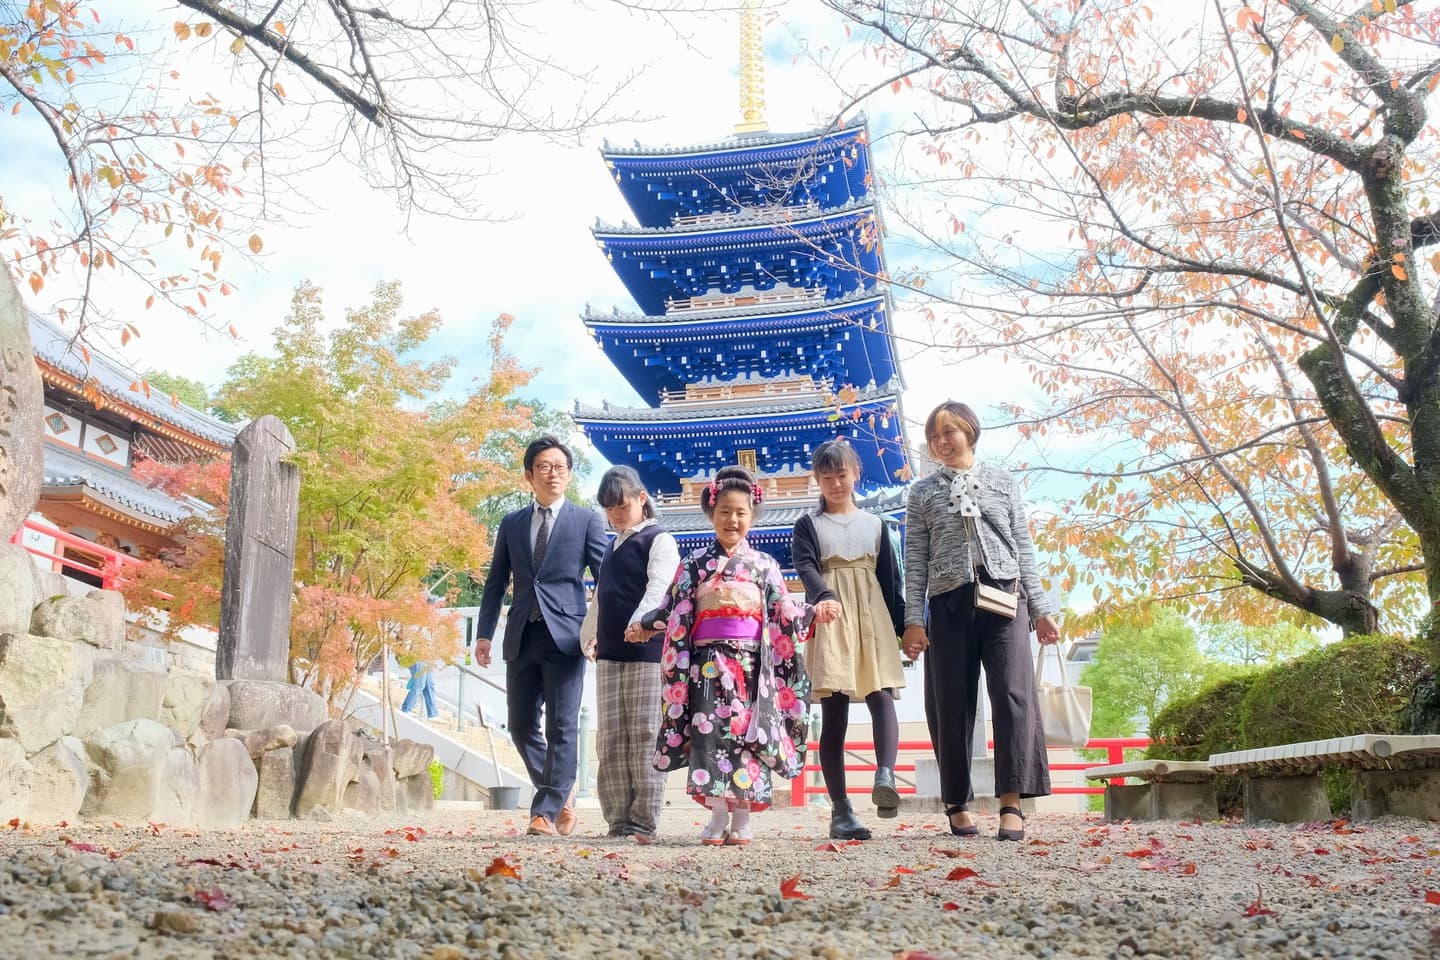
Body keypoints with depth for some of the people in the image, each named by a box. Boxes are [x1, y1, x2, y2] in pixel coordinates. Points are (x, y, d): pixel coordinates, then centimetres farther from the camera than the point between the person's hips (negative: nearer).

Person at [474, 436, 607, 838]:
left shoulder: (587, 520, 5)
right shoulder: (511, 524, 14)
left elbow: (605, 578, 1)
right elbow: (496, 583, 15)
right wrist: (484, 633, 7)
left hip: (565, 637, -4)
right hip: (521, 638, 4)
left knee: (561, 727, -5)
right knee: (521, 725, 6)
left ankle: (545, 812, 1)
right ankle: (561, 797, 24)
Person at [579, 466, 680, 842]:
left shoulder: (658, 539, -2)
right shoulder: (613, 546, 22)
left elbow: (660, 587, -18)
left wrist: (643, 621, -34)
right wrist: (590, 634, 27)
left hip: (647, 650, -7)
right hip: (610, 652, 8)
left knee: (645, 736, -6)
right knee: (610, 739, 5)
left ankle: (644, 821, -1)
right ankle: (618, 820, 11)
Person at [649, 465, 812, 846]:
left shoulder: (764, 564, 10)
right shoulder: (695, 563, 9)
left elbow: (784, 613, 7)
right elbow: (675, 611, 7)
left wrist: (815, 612, -7)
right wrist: (645, 624, -6)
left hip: (752, 662, 0)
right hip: (709, 661, 0)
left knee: (748, 734, -2)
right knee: (710, 733, -8)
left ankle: (742, 820, 5)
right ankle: (717, 817, -2)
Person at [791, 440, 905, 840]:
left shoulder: (875, 524, 17)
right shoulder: (808, 525, 9)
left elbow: (891, 578, 16)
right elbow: (805, 567, -9)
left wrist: (902, 627, 10)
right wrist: (823, 597, -30)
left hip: (872, 616, 2)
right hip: (830, 620, -2)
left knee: (882, 696, -19)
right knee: (834, 713, -4)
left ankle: (885, 776, -35)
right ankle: (841, 810, -1)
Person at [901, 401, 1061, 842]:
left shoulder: (1003, 483, 15)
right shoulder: (923, 493, 12)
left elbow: (1024, 549, 13)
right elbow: (915, 560, 7)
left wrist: (1041, 609, 6)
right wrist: (913, 620, -2)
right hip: (949, 604, 0)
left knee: (1013, 694, -14)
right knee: (952, 706, 1)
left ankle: (1011, 802, -12)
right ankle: (958, 804, 13)